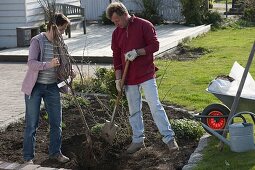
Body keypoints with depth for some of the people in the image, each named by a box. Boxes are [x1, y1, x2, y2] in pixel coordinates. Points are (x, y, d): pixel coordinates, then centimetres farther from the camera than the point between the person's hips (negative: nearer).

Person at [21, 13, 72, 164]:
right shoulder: (37, 41, -13)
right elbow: (31, 63, -23)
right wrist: (48, 65, -39)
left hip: (52, 87, 5)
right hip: (35, 87, -5)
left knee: (57, 122, 10)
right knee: (32, 124, 2)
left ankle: (55, 152, 27)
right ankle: (28, 157, 13)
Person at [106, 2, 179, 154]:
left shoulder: (144, 25, -9)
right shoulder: (116, 33, 6)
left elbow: (155, 45, -10)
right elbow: (116, 57, 8)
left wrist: (137, 52, -22)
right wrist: (118, 78, 3)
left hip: (146, 74, -5)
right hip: (129, 78, 5)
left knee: (155, 106, -6)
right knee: (134, 111, 12)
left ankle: (169, 138, 0)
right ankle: (138, 140, 23)